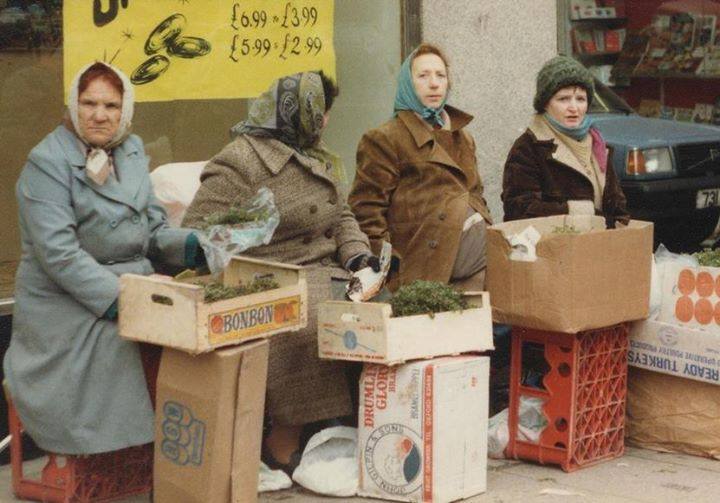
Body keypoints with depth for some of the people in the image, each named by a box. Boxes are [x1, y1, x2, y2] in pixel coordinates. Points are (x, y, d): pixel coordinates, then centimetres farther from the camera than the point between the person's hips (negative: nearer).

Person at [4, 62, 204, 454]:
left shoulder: (132, 153, 12)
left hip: (129, 295, 6)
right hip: (67, 311, -6)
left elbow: (152, 231, 15)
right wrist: (119, 300, -26)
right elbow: (59, 253, -19)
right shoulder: (47, 164, -10)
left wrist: (191, 245, -8)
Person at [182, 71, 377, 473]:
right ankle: (282, 445, -22)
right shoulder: (240, 163, -8)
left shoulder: (318, 158, 20)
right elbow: (198, 232, -12)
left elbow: (341, 215, 27)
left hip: (325, 272, 8)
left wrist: (358, 254, 6)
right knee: (312, 324, -35)